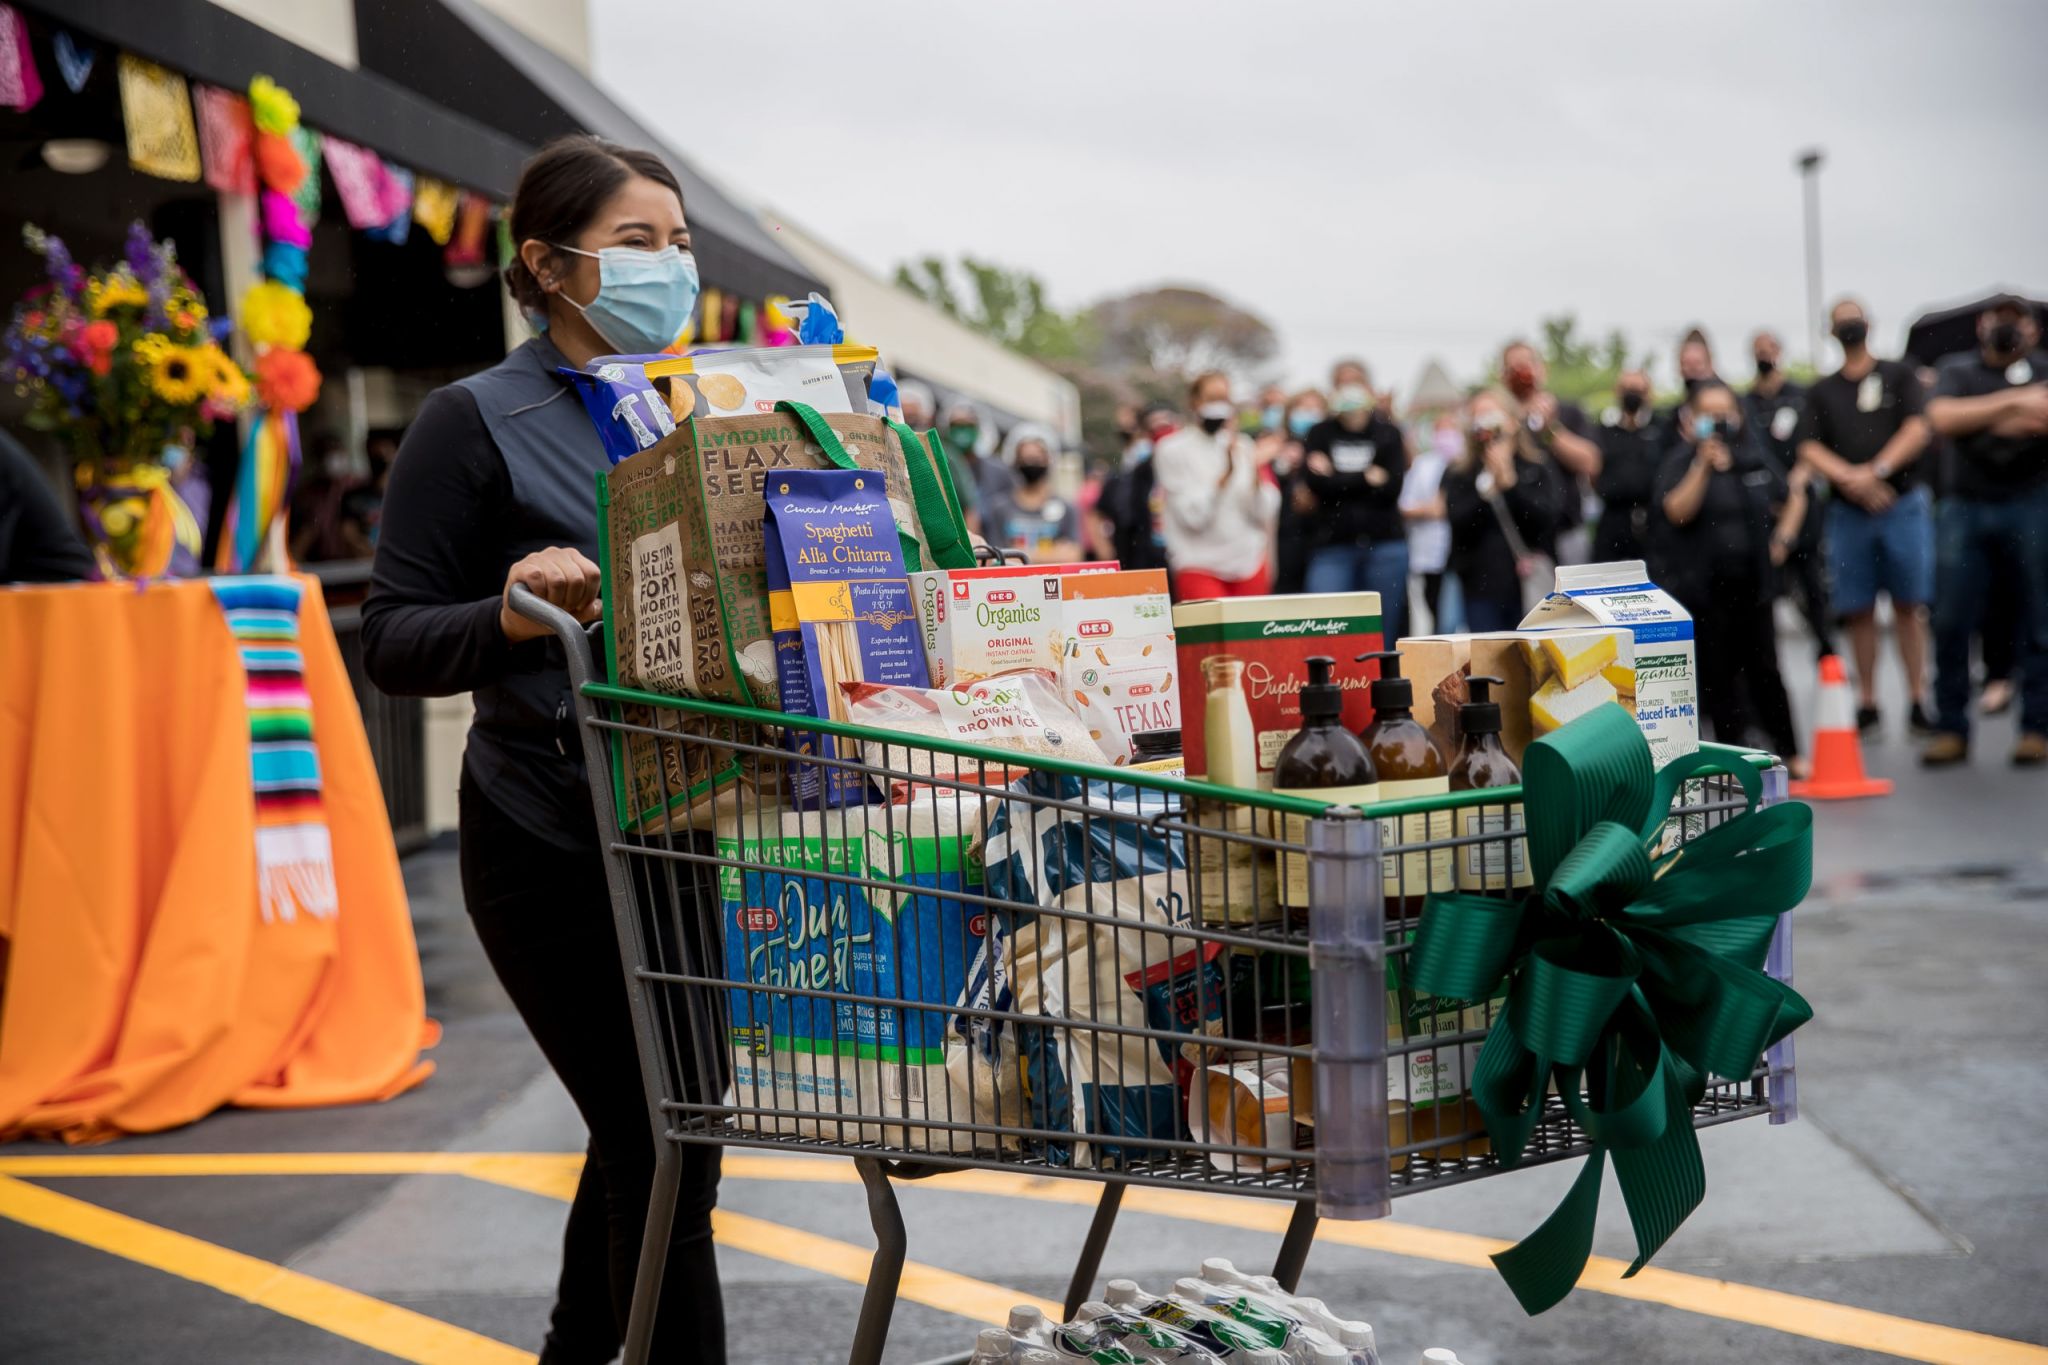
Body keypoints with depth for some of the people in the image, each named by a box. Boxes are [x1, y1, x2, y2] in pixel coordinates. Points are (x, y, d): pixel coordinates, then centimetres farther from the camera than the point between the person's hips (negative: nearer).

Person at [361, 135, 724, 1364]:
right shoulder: (479, 423, -5)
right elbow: (393, 643, -8)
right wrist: (511, 618, -27)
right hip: (557, 847, -6)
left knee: (644, 1134, 17)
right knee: (664, 1149, -6)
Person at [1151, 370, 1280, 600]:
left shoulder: (1244, 446, 7)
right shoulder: (1172, 450, -3)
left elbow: (1264, 514, 3)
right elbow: (1193, 514, -13)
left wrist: (1258, 469, -12)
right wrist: (1227, 470, -21)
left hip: (1249, 562, 4)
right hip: (1200, 566, -4)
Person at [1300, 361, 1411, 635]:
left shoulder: (1388, 434, 8)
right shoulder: (1320, 435, 9)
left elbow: (1392, 487, -5)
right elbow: (1315, 482, -7)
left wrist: (1339, 481, -5)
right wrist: (1367, 478, -6)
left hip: (1385, 544, 0)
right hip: (1333, 546, 0)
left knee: (1383, 635, 3)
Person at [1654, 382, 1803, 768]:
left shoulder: (1755, 459, 6)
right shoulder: (1680, 463, -4)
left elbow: (1794, 501, 21)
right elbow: (1677, 511, -21)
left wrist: (1781, 538, 7)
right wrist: (1704, 462, -23)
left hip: (1752, 586, 2)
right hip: (1702, 588, -2)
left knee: (1764, 670, 6)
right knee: (1718, 675, 3)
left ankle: (1789, 753, 14)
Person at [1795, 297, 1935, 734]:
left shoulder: (1899, 375, 7)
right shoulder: (1822, 391, 13)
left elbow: (1918, 429, -4)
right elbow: (1809, 449, 3)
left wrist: (1876, 470, -16)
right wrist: (1850, 478, -13)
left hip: (1903, 504, -2)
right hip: (1848, 513, 2)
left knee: (1908, 605, -1)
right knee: (1859, 611, 1)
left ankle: (1917, 699, 1)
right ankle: (1866, 703, 6)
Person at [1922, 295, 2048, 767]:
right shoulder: (1959, 370, 11)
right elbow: (1942, 418, -9)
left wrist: (1996, 419, -13)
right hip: (1967, 505, 1)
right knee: (1950, 622, -1)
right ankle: (1951, 729, 7)